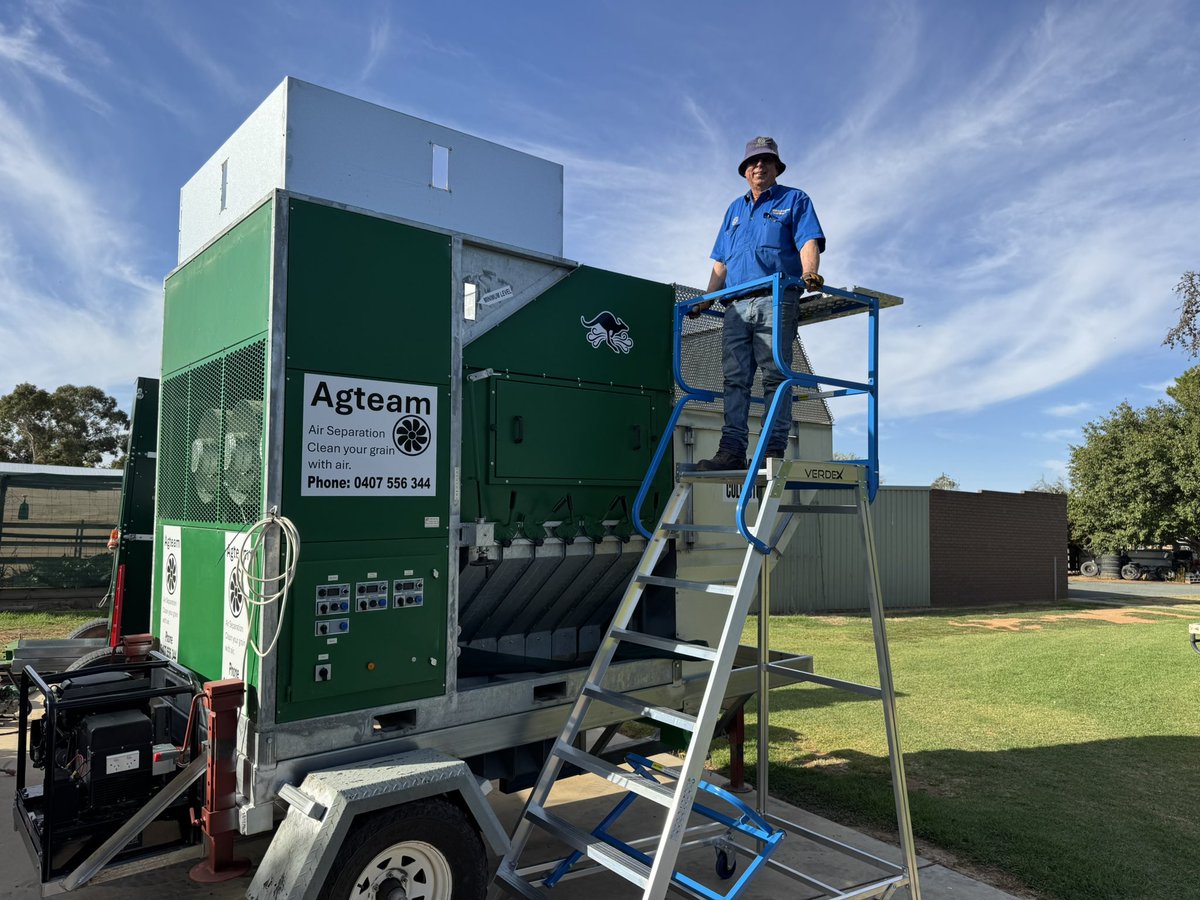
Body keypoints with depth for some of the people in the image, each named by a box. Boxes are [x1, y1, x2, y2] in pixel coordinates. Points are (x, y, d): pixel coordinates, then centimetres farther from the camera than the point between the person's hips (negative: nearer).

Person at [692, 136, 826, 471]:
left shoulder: (794, 200, 15)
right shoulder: (734, 209, 29)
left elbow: (808, 242, -2)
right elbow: (720, 263, 27)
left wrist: (809, 272, -22)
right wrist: (706, 300, 16)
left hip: (775, 301, -5)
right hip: (736, 306, 5)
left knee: (775, 376, -10)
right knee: (735, 378, -3)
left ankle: (774, 450, -12)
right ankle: (732, 450, -7)